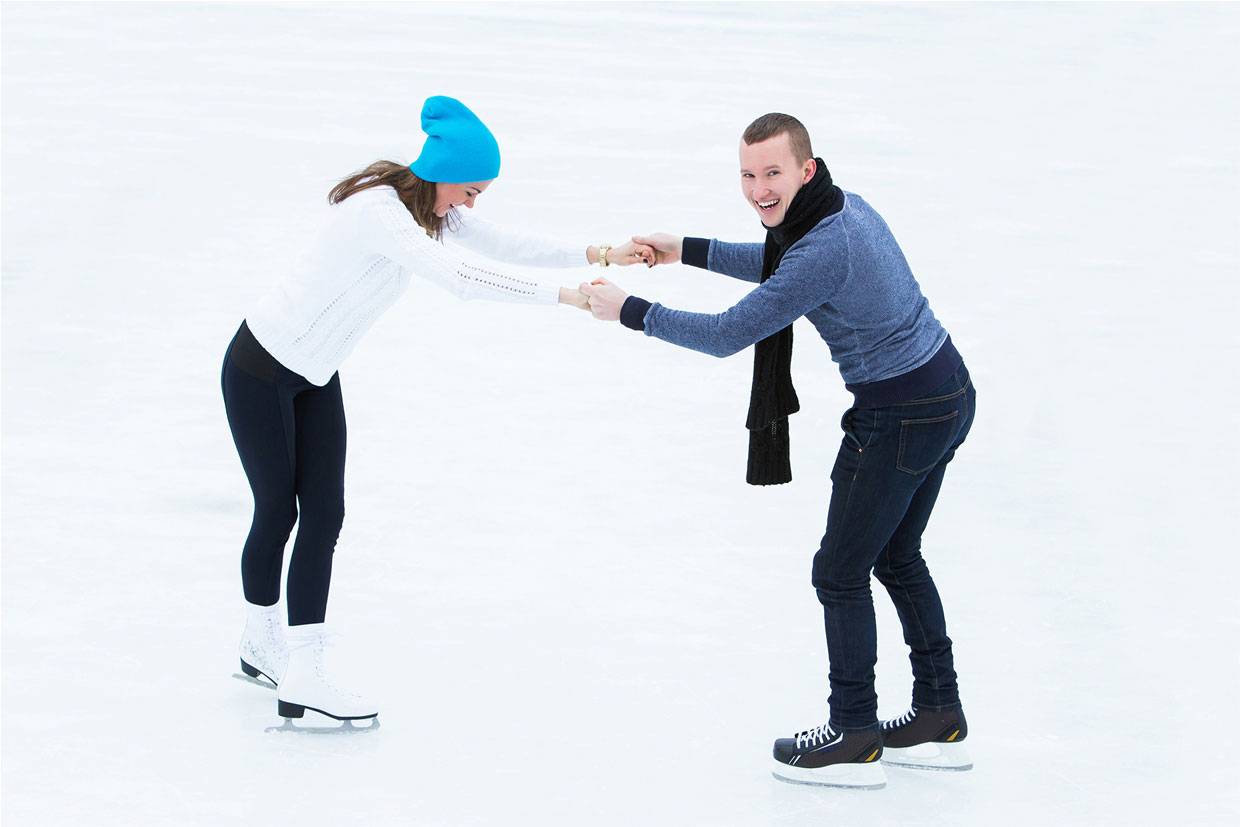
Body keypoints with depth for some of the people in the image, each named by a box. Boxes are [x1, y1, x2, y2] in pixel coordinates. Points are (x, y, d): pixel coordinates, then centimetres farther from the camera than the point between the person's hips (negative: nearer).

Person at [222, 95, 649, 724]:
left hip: (315, 377, 9)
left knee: (324, 515, 0)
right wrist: (567, 297, -39)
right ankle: (262, 641, 23)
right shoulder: (378, 209, -30)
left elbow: (506, 245, -1)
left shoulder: (433, 213, 0)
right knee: (277, 512, 3)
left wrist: (598, 255, -14)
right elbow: (459, 277, -39)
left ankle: (303, 672, 3)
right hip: (261, 370, -9)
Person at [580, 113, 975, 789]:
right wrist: (687, 252, 22)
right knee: (897, 558, 22)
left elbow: (725, 336, -21)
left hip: (901, 418, -10)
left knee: (841, 573, 3)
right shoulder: (846, 206, 5)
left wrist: (629, 311, -10)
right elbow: (776, 266, 26)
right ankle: (939, 722, 29)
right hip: (948, 394, 10)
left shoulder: (824, 251, -26)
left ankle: (853, 740, 12)